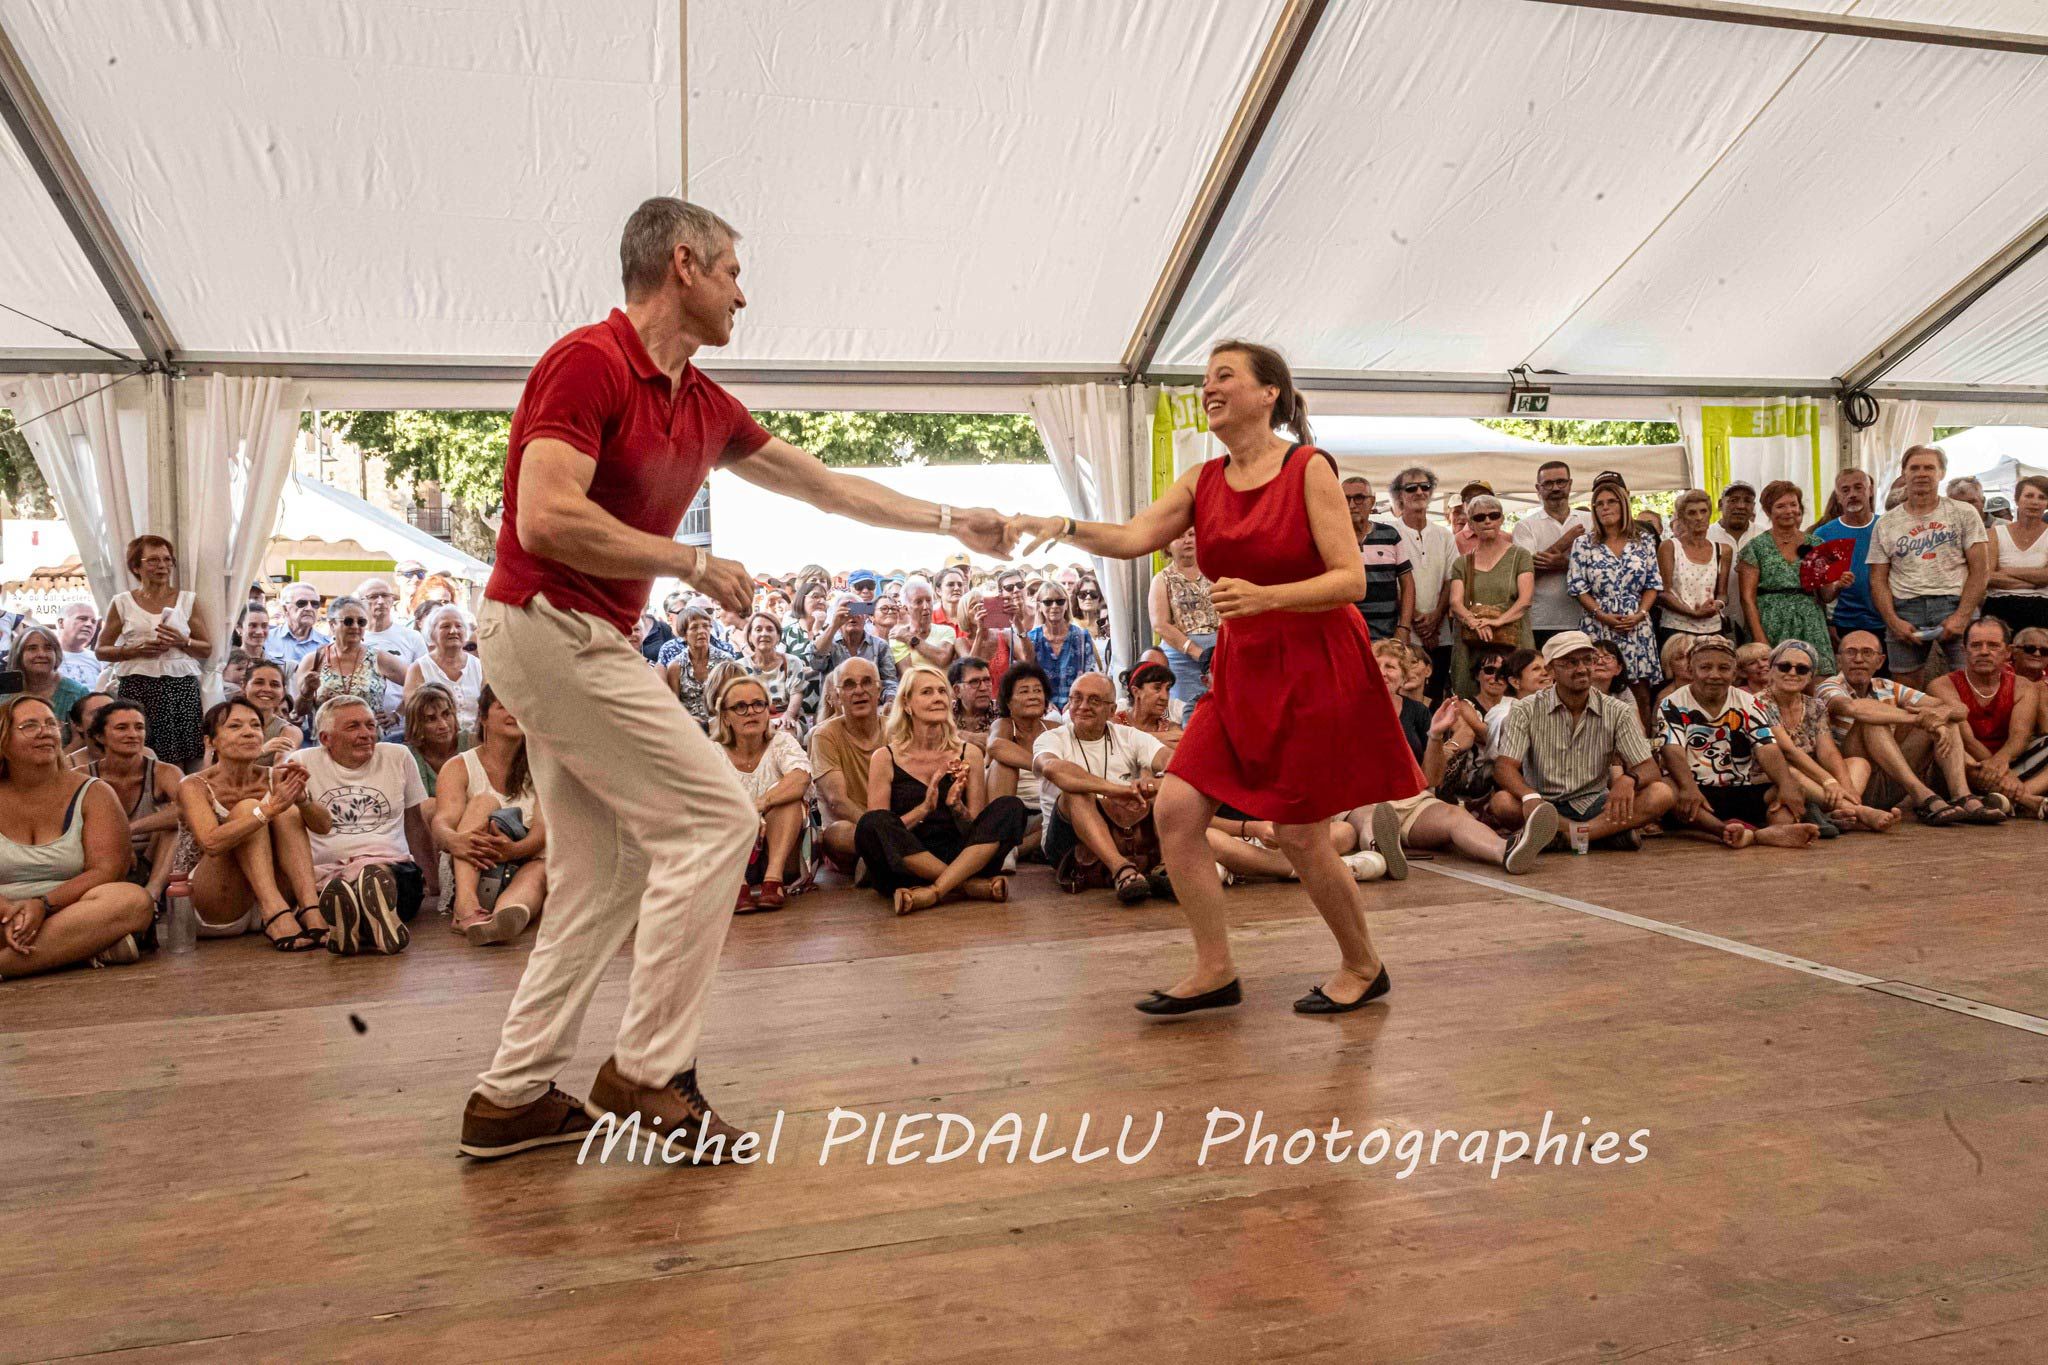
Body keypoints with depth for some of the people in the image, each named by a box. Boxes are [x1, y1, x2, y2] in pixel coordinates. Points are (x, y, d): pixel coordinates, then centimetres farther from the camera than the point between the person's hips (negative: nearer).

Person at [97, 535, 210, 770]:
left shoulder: (189, 601, 10)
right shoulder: (122, 603, 9)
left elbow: (208, 648, 11)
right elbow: (101, 650, 9)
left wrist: (183, 642, -8)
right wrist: (135, 650, -8)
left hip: (180, 687, 0)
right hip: (137, 688, 0)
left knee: (178, 763, -4)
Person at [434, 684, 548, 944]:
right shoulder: (459, 767, 6)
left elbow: (543, 829, -7)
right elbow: (441, 822, -12)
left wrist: (514, 849, -31)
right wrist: (454, 840, -38)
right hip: (467, 874, 0)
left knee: (541, 870, -34)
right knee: (483, 802, -23)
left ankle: (505, 917, -70)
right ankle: (465, 904, -46)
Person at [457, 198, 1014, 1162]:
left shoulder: (701, 404, 13)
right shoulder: (588, 362, -13)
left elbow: (824, 485, 20)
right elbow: (546, 519, -24)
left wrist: (949, 522, 22)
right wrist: (694, 564, -16)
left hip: (575, 641, 9)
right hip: (552, 625, -9)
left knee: (608, 872, 10)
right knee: (712, 818, -8)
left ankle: (513, 1096, 17)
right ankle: (649, 1069, 0)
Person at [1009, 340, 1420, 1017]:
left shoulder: (1309, 469, -9)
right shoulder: (1203, 483, 7)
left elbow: (1351, 580, -14)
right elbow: (1134, 537, -8)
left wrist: (1263, 597, -27)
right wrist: (1066, 528, -26)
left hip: (1314, 669, -6)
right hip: (1240, 670, 6)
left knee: (1300, 835, 0)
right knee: (1175, 809, -5)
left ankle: (1362, 967, 24)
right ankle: (1215, 970, 9)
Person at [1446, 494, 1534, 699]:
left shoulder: (1520, 555, 9)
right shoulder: (1462, 563, 15)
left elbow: (1526, 599, -3)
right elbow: (1455, 602, 2)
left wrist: (1497, 621, -18)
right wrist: (1474, 621, -18)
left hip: (1512, 643, -2)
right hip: (1471, 646, 2)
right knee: (1471, 702, -6)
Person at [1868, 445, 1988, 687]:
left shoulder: (1964, 514, 8)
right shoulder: (1886, 524, 11)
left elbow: (1980, 570, 2)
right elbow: (1878, 580, 8)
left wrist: (1961, 616, -10)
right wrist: (1893, 621, -7)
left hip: (1954, 603, -1)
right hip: (1904, 607, 1)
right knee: (1906, 692, 2)